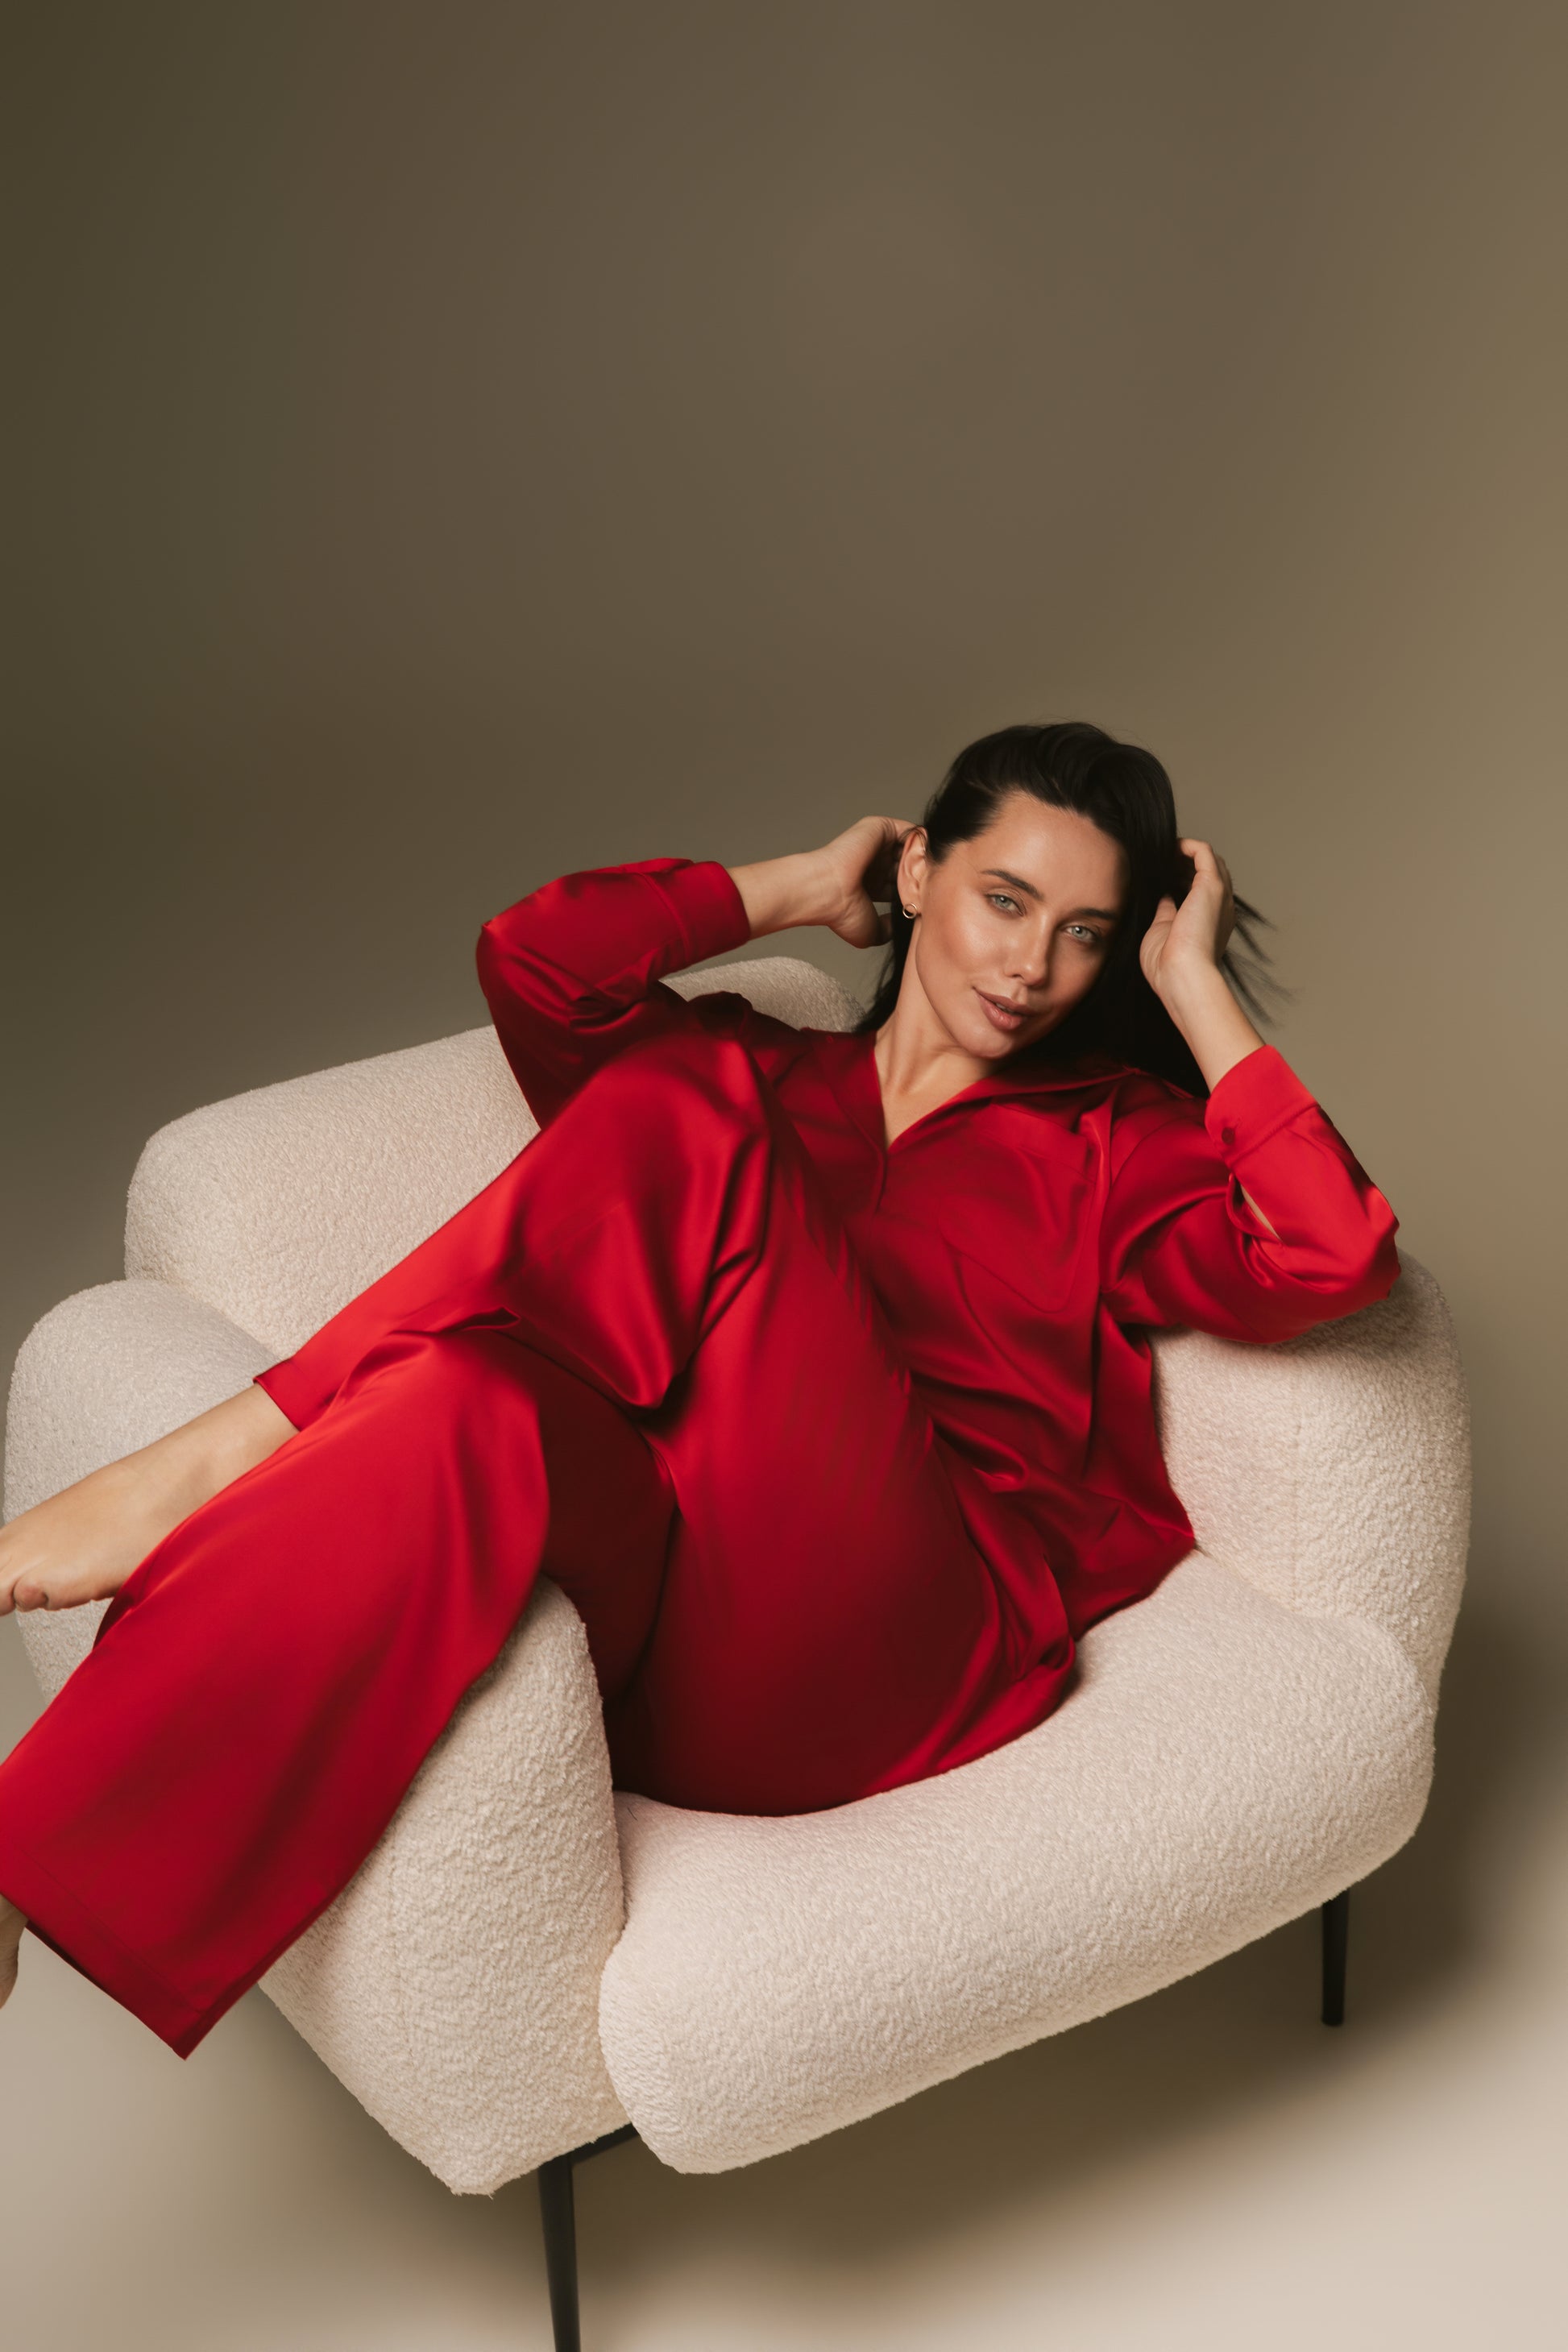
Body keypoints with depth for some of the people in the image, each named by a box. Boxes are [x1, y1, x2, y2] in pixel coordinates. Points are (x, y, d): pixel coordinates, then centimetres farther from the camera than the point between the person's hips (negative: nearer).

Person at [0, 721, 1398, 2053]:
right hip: (665, 1630, 2)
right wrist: (802, 887, 18)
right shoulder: (746, 1071, 26)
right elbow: (533, 960, 6)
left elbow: (1330, 1264, 1)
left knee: (689, 1125, -22)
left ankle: (232, 1452, -29)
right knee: (488, 1407, -35)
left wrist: (1197, 989, 9)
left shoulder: (1116, 1140, 22)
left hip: (895, 1657, -2)